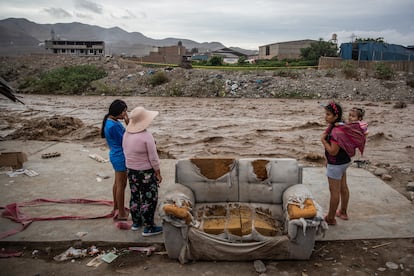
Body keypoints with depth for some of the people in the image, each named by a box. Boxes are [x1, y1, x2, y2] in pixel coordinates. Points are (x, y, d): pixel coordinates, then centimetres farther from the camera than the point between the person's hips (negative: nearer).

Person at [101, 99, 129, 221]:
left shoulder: (110, 121, 5)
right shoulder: (113, 125, -26)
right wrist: (128, 124, -18)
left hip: (116, 155, 10)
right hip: (120, 157, -10)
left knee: (117, 183, 21)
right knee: (121, 185, 1)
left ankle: (116, 208, 36)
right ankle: (121, 214, 13)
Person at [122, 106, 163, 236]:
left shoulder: (127, 134, -2)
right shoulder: (147, 136, -23)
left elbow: (126, 152, 8)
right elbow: (153, 158, -19)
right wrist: (158, 173, -8)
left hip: (131, 170, 7)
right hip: (146, 172, -7)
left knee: (135, 196, 18)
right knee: (149, 198, 5)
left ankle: (136, 222, 33)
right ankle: (148, 227, 13)